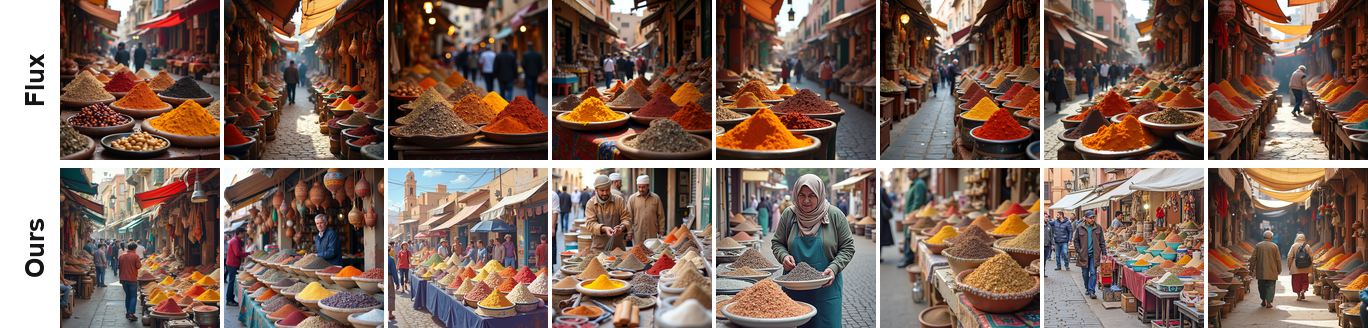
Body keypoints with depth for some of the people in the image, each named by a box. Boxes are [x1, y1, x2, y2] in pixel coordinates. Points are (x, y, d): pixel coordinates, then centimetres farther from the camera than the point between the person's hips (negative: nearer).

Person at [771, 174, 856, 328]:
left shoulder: (835, 216, -3)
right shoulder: (788, 215, 2)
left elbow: (847, 247, 2)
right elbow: (777, 243, 13)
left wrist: (833, 268, -13)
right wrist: (783, 256, -9)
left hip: (825, 287, -2)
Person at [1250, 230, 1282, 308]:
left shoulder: (1258, 246, 0)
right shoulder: (1274, 246, -3)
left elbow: (1253, 258, -2)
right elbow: (1278, 259, -2)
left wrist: (1251, 268, 6)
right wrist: (1279, 269, 8)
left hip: (1260, 271, 1)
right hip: (1272, 271, -1)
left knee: (1262, 286, 15)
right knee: (1270, 286, 4)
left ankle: (1263, 301, 24)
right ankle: (1268, 302, -1)